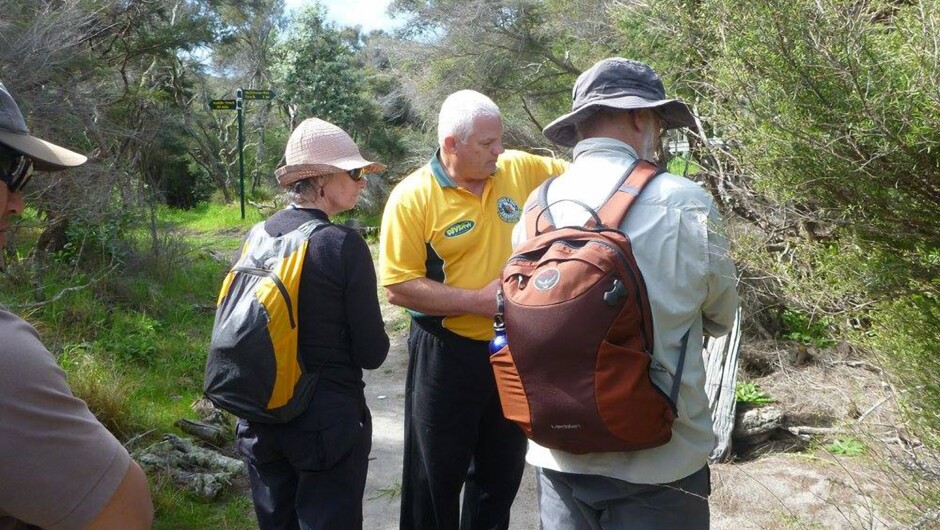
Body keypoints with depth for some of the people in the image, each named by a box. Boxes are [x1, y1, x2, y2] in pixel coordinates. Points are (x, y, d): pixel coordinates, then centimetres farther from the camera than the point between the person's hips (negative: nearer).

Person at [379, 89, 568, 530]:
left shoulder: (521, 170, -2)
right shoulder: (412, 197, -15)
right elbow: (399, 288, -17)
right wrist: (478, 300, -20)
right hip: (446, 355, -4)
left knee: (502, 473, 21)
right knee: (437, 479, 12)